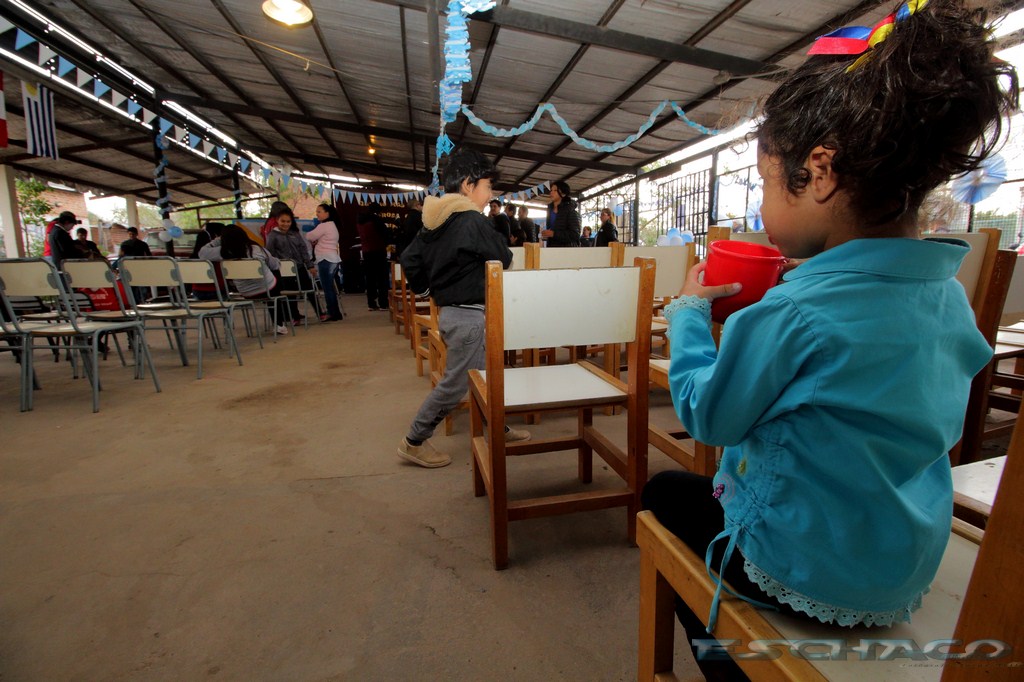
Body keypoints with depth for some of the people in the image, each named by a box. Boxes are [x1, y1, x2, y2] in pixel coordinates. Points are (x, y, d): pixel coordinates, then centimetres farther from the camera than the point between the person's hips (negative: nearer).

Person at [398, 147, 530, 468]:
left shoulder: (433, 221, 7)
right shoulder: (473, 221, -17)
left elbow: (409, 260, 9)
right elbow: (504, 259, -10)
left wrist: (429, 288, 19)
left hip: (450, 309, 9)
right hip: (468, 314, -9)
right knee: (454, 384, 2)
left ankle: (498, 429, 34)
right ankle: (414, 442, 15)